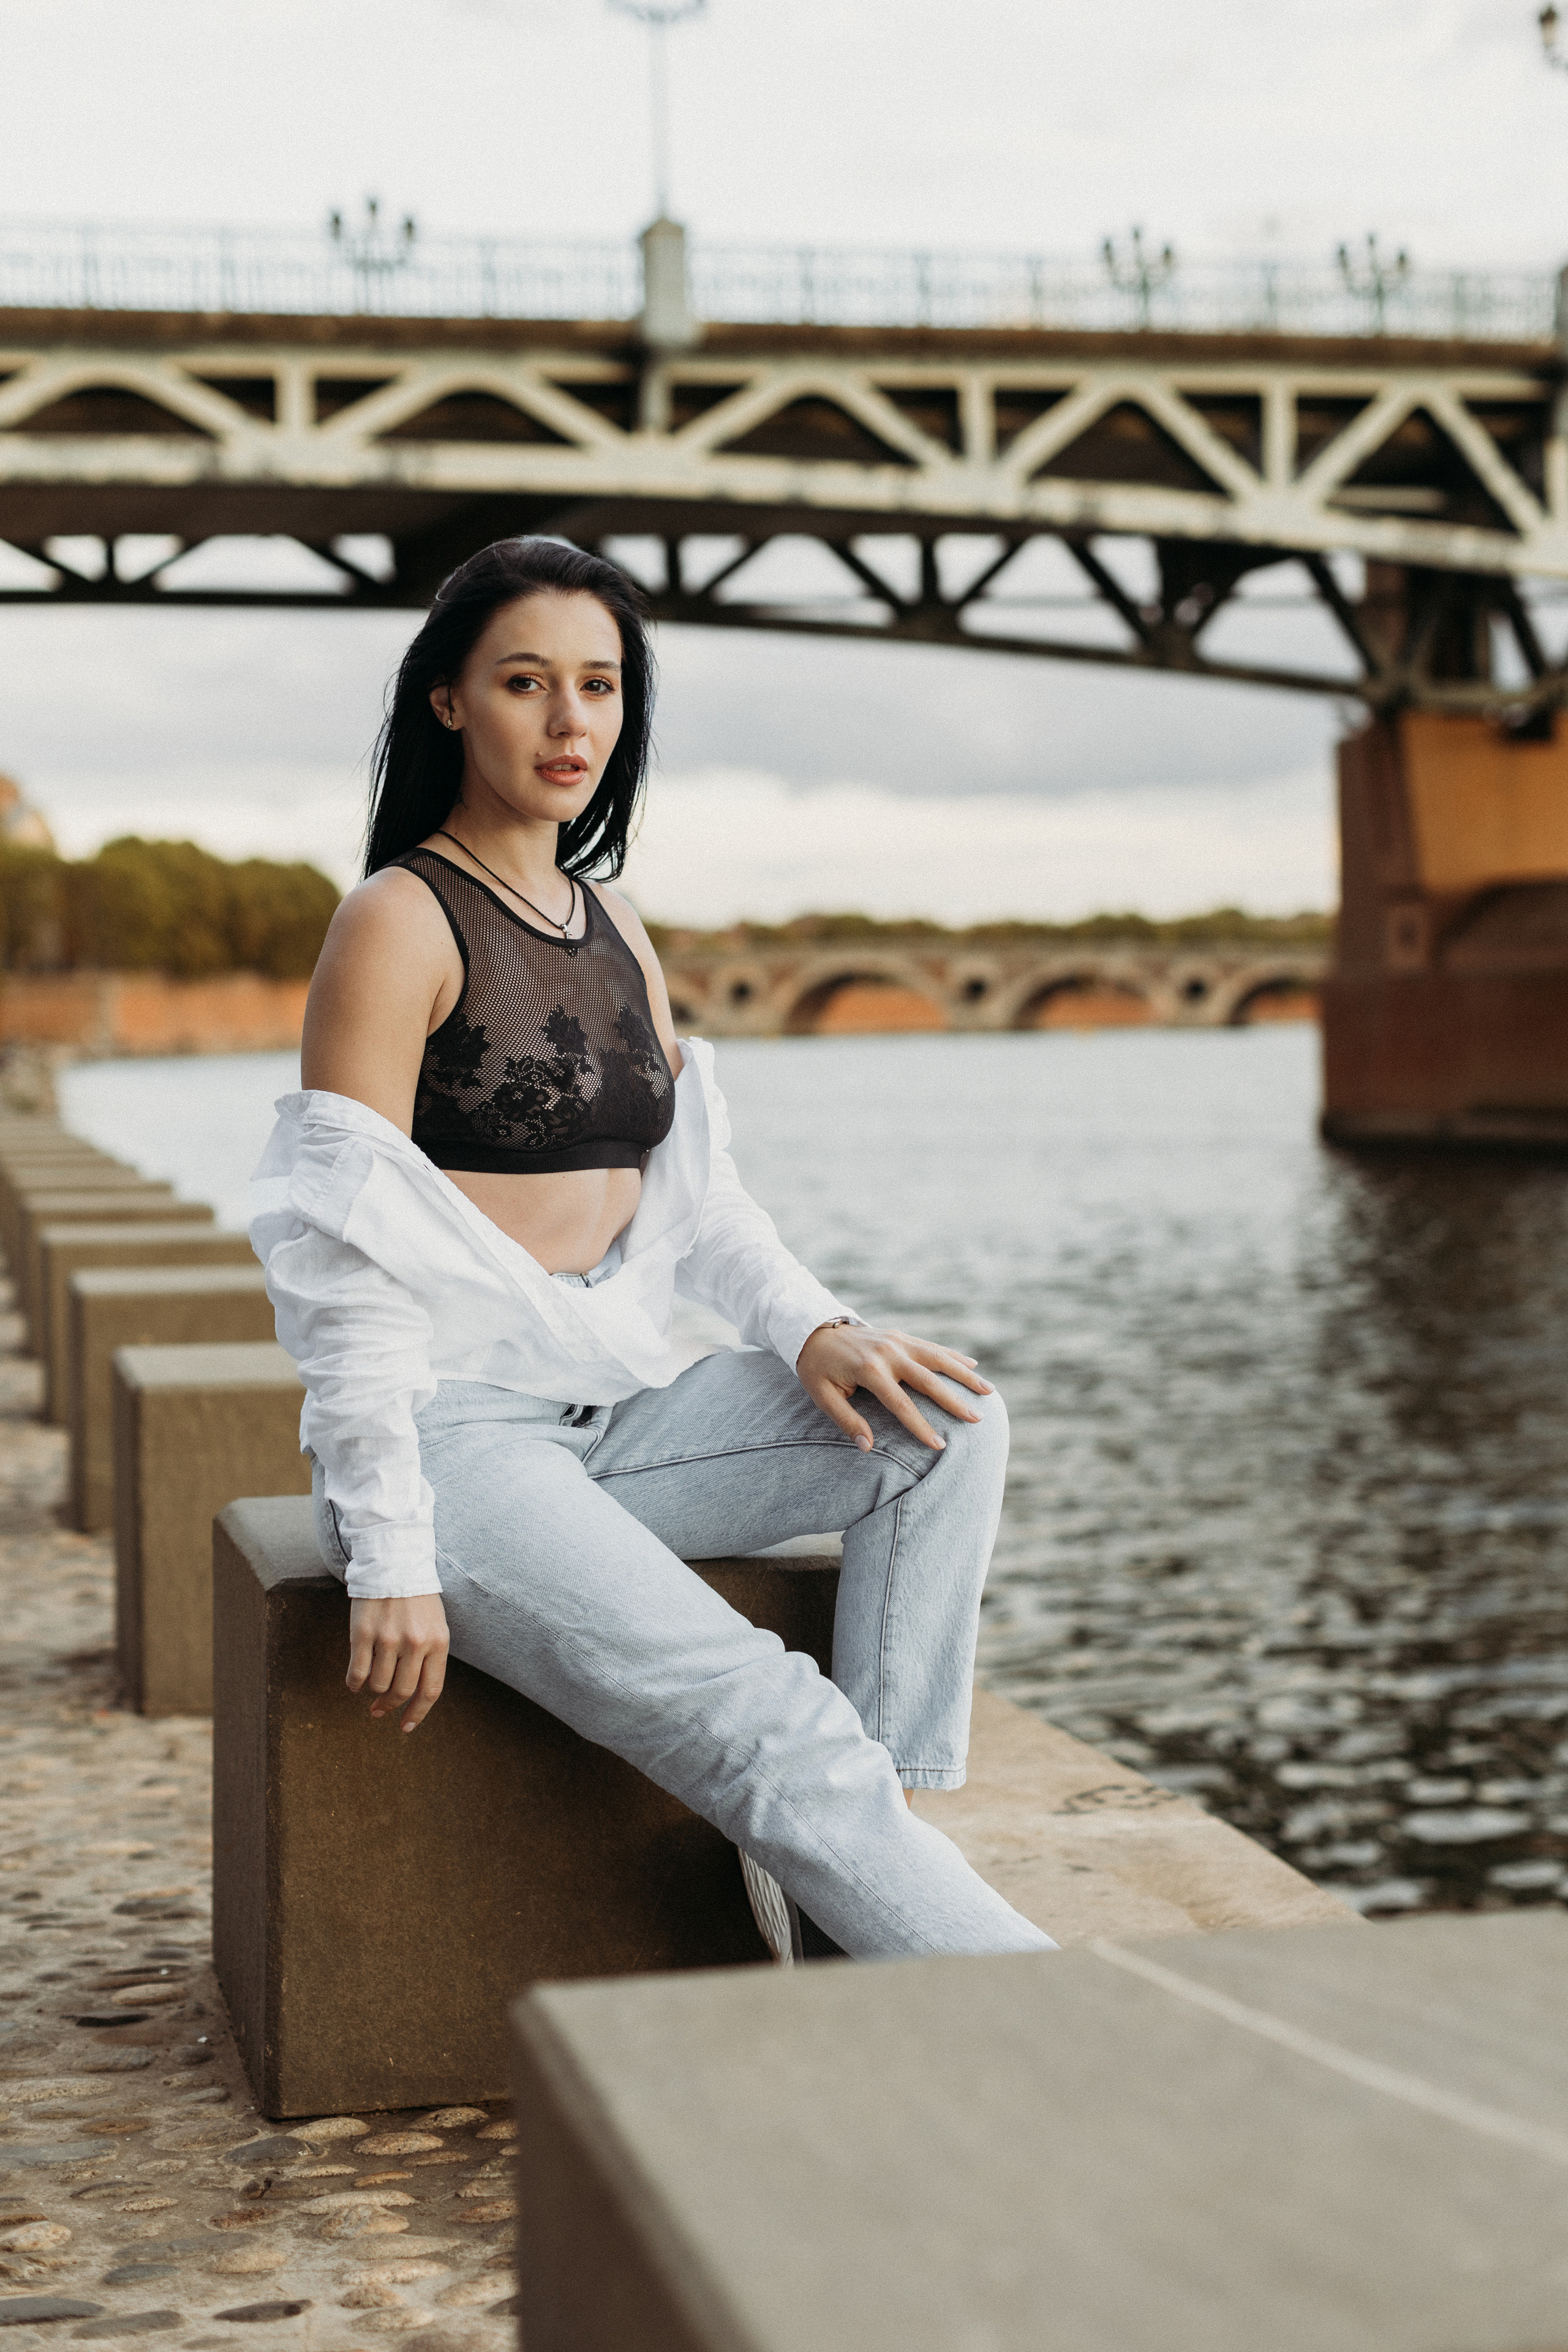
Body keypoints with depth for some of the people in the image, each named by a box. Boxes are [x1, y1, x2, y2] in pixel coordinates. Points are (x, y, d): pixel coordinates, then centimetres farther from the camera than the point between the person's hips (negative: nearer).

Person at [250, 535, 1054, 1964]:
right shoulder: (402, 923, -8)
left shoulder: (611, 921, 15)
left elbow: (694, 1189, 15)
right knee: (770, 1728, -25)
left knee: (947, 1420, -14)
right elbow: (347, 1261, -13)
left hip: (616, 1414, 7)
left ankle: (860, 1834, -13)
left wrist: (816, 1329, -6)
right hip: (456, 1431, -7)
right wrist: (391, 1558, -17)